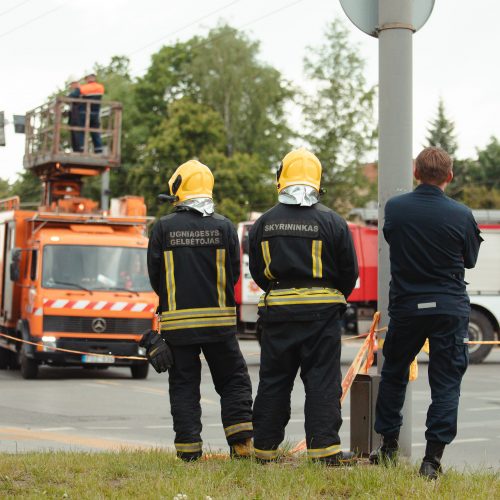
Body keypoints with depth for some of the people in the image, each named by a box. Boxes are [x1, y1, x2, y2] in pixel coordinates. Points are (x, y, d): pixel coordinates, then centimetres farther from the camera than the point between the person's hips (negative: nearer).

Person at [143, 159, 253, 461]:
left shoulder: (164, 228, -3)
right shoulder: (224, 227, -2)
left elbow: (155, 275, 2)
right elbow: (234, 273, 3)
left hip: (177, 321, 0)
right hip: (219, 321, 0)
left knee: (183, 385, 7)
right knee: (234, 380, 10)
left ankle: (189, 448, 4)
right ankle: (242, 442, 3)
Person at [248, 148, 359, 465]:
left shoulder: (264, 223, 3)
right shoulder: (332, 222, -5)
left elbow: (257, 271, 11)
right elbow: (350, 270, 1)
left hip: (277, 310, 2)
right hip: (321, 312, -2)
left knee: (274, 380, 9)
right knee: (322, 380, 1)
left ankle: (265, 447, 14)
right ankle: (325, 447, -2)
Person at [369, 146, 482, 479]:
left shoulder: (394, 208, -6)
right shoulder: (461, 215, -10)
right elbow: (469, 260, 5)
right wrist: (476, 239, 24)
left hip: (405, 306, 2)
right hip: (450, 308, -2)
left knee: (394, 374, 19)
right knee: (446, 383, 4)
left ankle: (389, 447, 25)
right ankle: (433, 458, -2)